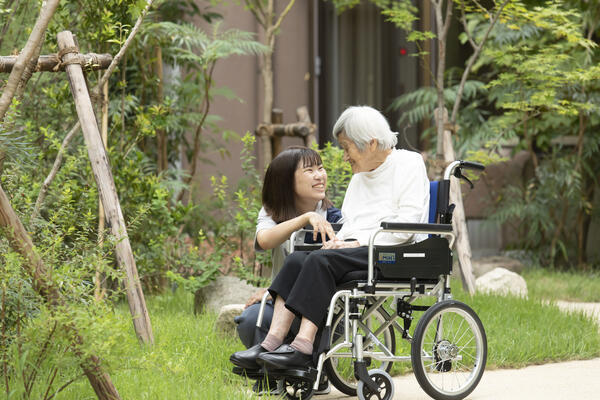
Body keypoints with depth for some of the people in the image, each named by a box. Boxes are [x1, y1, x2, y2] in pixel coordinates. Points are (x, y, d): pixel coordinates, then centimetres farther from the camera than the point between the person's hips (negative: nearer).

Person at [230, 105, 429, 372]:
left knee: (321, 260, -29)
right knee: (297, 259, -17)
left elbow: (407, 224, -11)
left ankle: (303, 347, -37)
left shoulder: (408, 164, 0)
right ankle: (272, 343, -31)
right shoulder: (360, 175, 26)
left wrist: (358, 243, -15)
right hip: (358, 250, 8)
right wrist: (339, 240, 0)